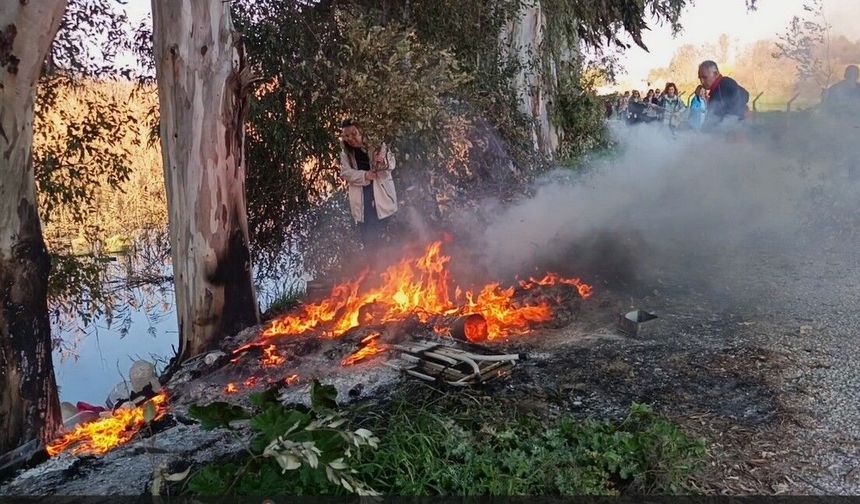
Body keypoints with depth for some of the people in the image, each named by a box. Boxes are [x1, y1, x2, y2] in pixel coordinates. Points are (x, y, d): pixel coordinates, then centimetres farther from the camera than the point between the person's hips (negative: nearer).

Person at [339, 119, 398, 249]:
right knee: (366, 236, 6)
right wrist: (364, 175, -20)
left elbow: (391, 163, -6)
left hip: (381, 196, -2)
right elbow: (345, 173, -4)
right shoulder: (346, 153, 5)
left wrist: (383, 162, -30)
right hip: (361, 201, 2)